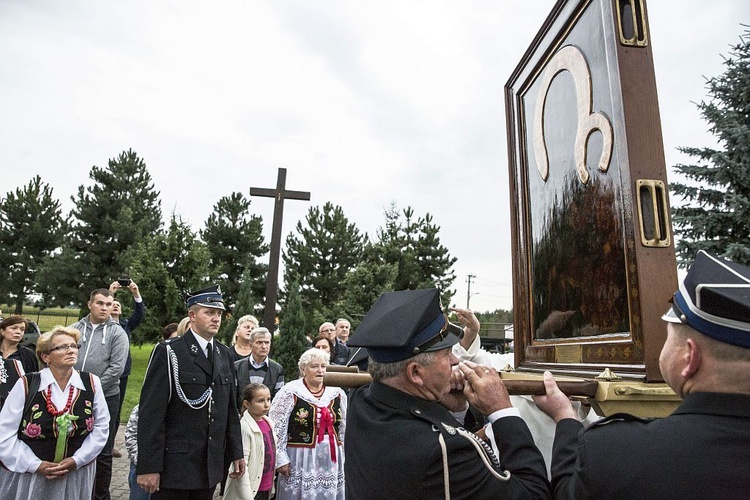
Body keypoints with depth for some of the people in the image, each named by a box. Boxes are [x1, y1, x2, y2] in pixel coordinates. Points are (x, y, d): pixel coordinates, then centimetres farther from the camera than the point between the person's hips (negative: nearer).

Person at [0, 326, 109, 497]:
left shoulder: (92, 382, -6)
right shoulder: (26, 385, -11)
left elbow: (101, 427, 0)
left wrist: (77, 460, -10)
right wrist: (36, 465, -13)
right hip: (27, 475, -1)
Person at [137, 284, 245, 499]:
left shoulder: (225, 355, 8)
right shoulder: (168, 352, -9)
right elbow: (151, 412, -13)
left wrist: (236, 453, 10)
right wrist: (148, 466, -15)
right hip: (174, 465, -5)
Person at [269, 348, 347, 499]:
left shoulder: (337, 393, 4)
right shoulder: (289, 392, -8)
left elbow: (345, 429, 11)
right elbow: (276, 428, -8)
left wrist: (344, 459, 11)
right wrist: (281, 459, -10)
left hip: (331, 461, 4)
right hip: (300, 461, -4)